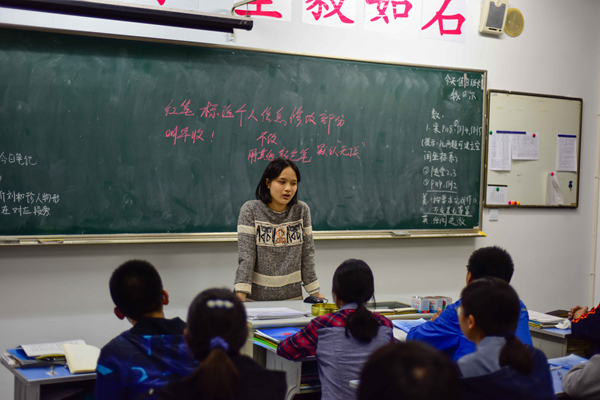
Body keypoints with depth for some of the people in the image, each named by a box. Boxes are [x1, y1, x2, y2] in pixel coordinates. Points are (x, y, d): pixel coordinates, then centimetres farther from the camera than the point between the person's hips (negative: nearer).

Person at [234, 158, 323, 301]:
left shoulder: (302, 210, 2)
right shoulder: (250, 210, -5)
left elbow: (307, 254, 6)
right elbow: (246, 256, -10)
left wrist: (315, 292, 2)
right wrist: (240, 295, -18)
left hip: (292, 296, 2)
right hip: (256, 297, -2)